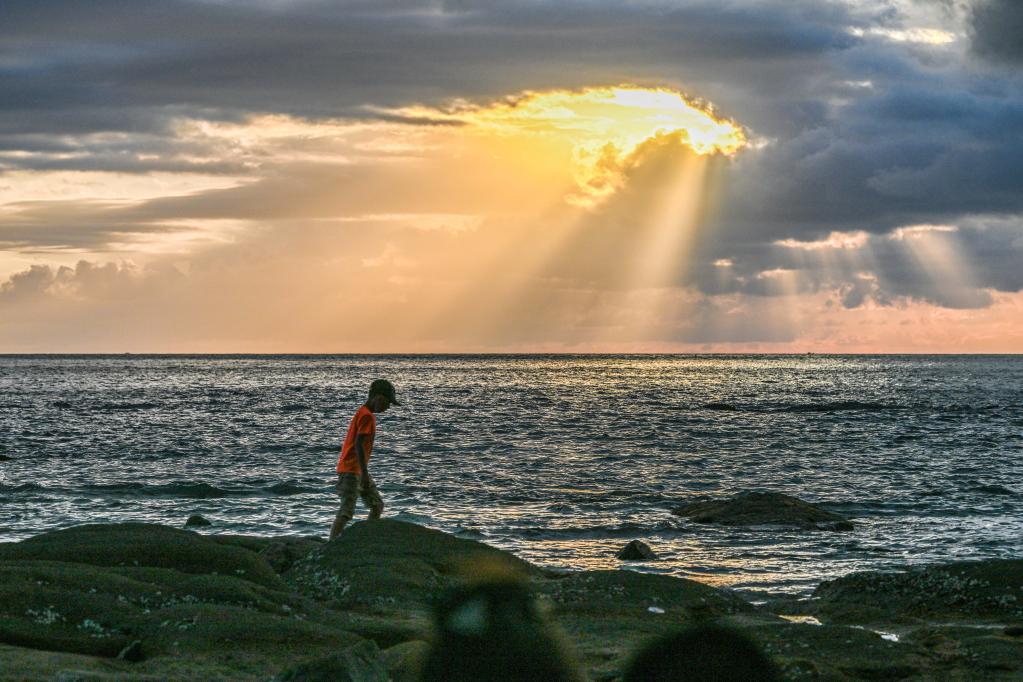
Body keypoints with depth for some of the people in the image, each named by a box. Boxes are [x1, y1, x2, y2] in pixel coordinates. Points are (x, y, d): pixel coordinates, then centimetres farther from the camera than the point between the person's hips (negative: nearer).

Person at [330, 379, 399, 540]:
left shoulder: (365, 414, 16)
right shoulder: (367, 416, -15)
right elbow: (358, 445, -24)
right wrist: (364, 473, -26)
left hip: (359, 470, 10)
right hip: (350, 470, -10)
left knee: (377, 506, 13)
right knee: (346, 512, -16)